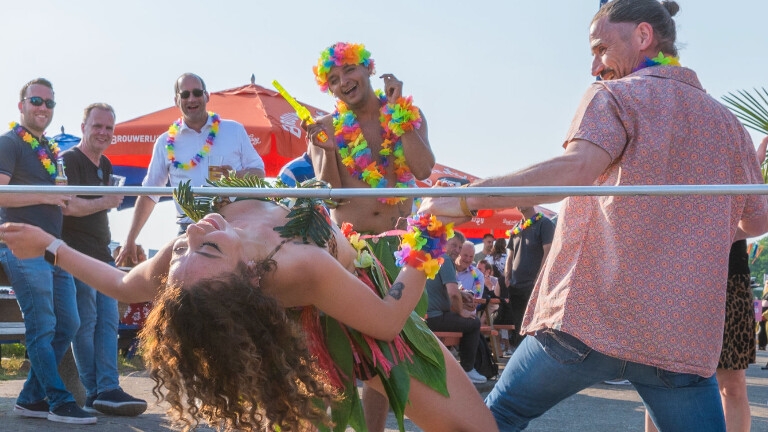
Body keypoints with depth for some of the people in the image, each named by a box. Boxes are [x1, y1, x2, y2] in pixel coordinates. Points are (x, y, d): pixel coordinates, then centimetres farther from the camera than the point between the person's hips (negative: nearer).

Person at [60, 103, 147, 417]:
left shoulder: (104, 165, 18)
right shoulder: (69, 161, -9)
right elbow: (68, 206, -20)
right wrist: (107, 203, -10)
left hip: (102, 255, 9)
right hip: (77, 255, -9)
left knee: (108, 322, 0)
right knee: (85, 323, -6)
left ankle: (108, 390, -3)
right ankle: (96, 393, -3)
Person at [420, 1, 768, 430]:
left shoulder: (616, 96, 1)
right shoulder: (729, 123, 16)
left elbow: (577, 168, -19)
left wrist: (467, 199, -17)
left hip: (592, 315, -4)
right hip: (684, 333, 4)